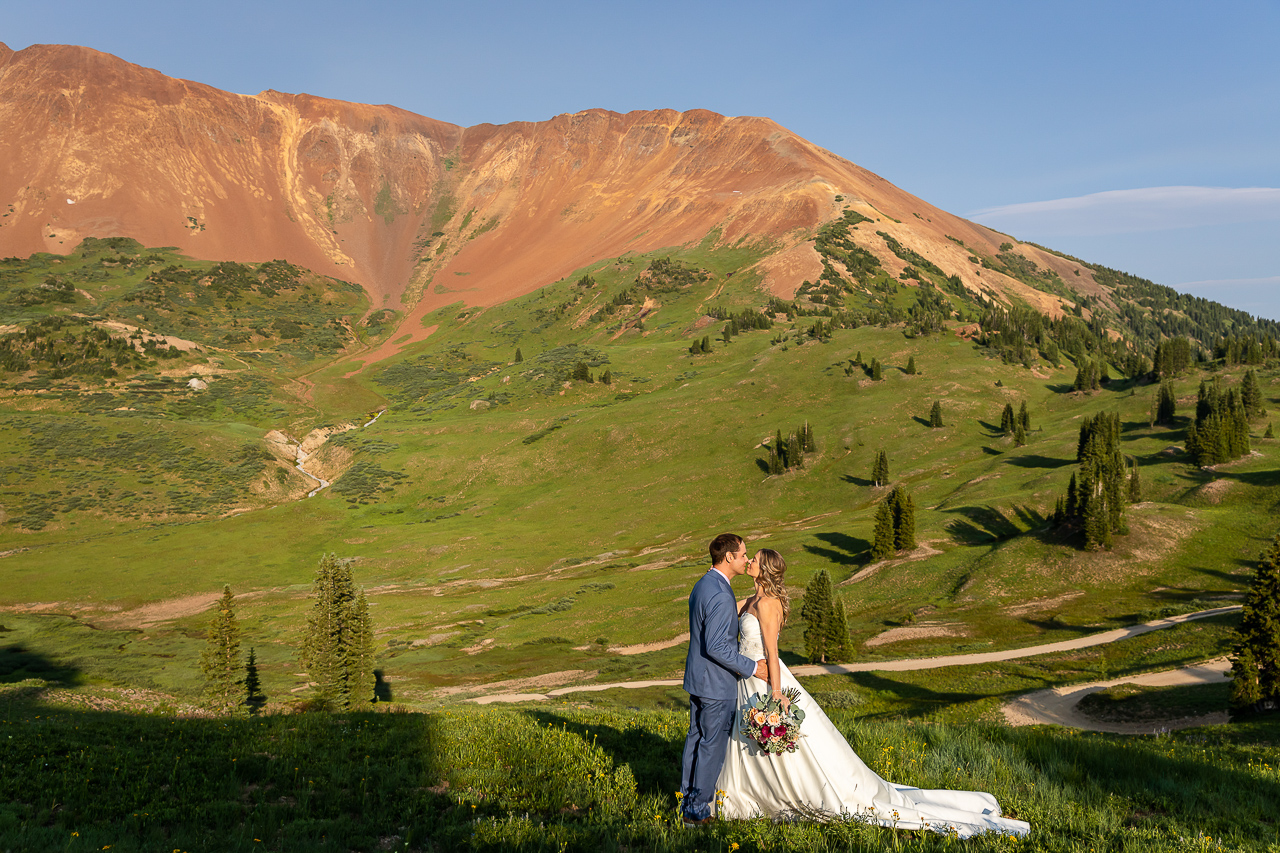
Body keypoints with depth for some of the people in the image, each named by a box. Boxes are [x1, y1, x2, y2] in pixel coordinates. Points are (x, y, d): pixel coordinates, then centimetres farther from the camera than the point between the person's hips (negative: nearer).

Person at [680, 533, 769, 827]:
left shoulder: (702, 585, 8)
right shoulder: (720, 595, -25)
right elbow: (716, 647, -26)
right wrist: (751, 667, -17)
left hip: (698, 678, 10)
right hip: (716, 683, -10)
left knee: (696, 737, 17)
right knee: (713, 745, 2)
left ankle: (688, 799, 28)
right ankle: (698, 810, 11)